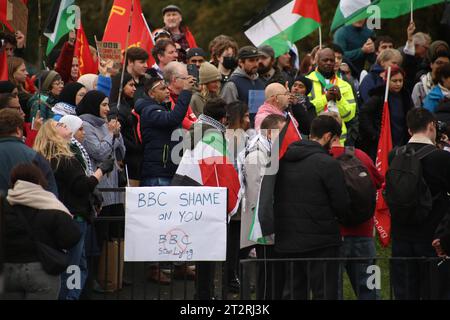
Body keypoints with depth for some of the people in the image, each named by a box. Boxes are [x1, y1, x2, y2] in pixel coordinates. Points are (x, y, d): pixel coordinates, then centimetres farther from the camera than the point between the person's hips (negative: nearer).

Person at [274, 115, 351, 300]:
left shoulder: (284, 161, 7)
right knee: (324, 293, -1)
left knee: (295, 293, 13)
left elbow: (276, 198, 11)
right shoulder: (327, 164, -13)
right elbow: (342, 204, -10)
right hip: (320, 242, -6)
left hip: (286, 241, 6)